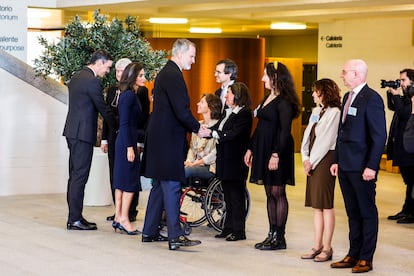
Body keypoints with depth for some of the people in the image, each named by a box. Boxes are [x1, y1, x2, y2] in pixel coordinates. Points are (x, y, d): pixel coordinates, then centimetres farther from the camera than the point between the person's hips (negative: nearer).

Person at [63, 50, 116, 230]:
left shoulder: (77, 77, 15)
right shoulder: (92, 81, -15)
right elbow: (103, 109, -11)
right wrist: (117, 127, 2)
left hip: (73, 132, 10)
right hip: (83, 134, -10)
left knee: (75, 175, 13)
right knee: (79, 176, -7)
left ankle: (74, 216, 17)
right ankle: (75, 219, -5)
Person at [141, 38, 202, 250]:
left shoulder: (166, 73, 17)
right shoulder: (173, 75, -16)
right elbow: (182, 111, -21)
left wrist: (193, 126, 14)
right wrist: (197, 128, -8)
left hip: (159, 138, 10)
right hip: (168, 140, -10)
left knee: (159, 186, 14)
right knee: (171, 187, -9)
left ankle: (149, 232, 20)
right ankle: (175, 236, -9)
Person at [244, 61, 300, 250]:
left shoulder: (284, 102, -13)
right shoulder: (268, 98, 15)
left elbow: (285, 131, -19)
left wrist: (276, 155, -24)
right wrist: (251, 149, 16)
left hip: (278, 151, -9)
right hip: (263, 149, 9)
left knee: (278, 193, -4)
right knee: (270, 194, 10)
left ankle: (279, 238, 1)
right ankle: (272, 234, 15)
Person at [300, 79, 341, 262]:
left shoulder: (334, 112, -10)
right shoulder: (316, 112, 16)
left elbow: (325, 140, -13)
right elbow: (307, 135, 14)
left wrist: (312, 161, -9)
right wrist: (305, 158, 1)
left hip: (325, 160, -8)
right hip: (313, 162, 8)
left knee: (326, 205, -5)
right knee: (316, 205, 10)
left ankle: (327, 248, -1)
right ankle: (317, 246, 14)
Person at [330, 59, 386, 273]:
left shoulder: (371, 99, -13)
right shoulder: (348, 97, 14)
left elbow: (379, 136, -16)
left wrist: (372, 166, -19)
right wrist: (336, 160, 13)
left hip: (362, 167, -8)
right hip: (345, 166, 8)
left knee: (367, 213, 2)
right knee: (353, 213, 13)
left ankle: (366, 259, 8)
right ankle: (354, 255, 20)